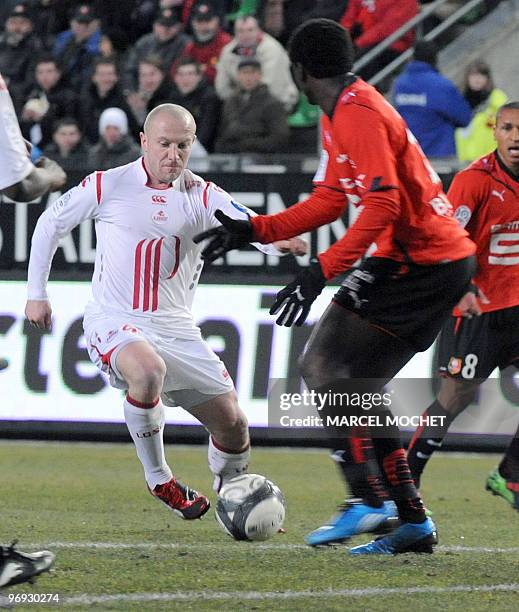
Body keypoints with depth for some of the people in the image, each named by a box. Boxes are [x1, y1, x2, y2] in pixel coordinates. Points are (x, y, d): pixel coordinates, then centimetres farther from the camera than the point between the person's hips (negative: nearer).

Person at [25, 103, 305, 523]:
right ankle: (159, 480, -15)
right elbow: (50, 225, 10)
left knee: (232, 423, 1)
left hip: (176, 329, 4)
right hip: (113, 322, -4)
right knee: (148, 370, -37)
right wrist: (37, 293, 10)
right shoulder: (107, 186, -4)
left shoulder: (202, 196, 2)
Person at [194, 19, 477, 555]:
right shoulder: (337, 115, 16)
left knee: (323, 366, -13)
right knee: (356, 384, 10)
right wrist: (254, 230, 14)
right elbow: (330, 201, 20)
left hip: (424, 263, -10)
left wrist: (322, 271, -28)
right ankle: (412, 521, 11)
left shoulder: (358, 113, -16)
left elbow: (383, 205, -24)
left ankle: (368, 497, -17)